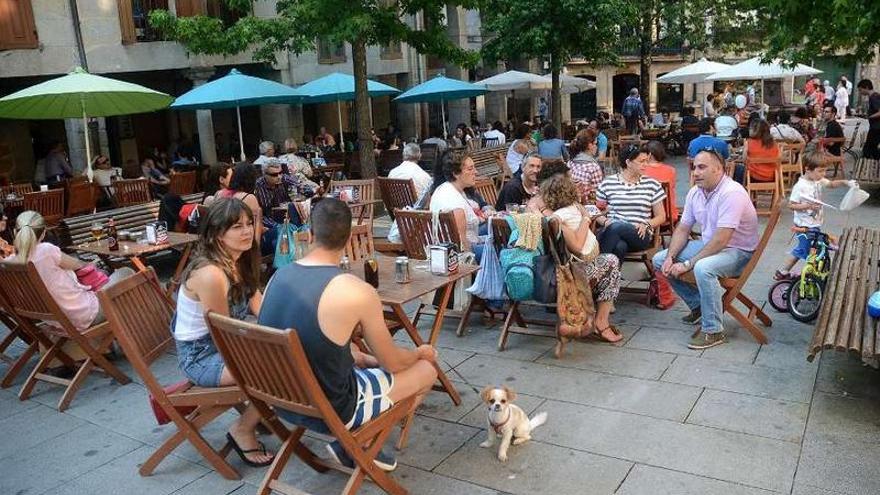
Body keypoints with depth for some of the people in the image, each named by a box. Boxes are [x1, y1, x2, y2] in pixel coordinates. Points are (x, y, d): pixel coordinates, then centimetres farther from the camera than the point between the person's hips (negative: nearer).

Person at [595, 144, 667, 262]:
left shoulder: (652, 184, 12)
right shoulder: (608, 183, 11)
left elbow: (661, 216, 16)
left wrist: (647, 225, -5)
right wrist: (605, 221, -7)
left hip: (640, 235, 0)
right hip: (612, 231, 0)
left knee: (616, 227, -35)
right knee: (620, 246, -39)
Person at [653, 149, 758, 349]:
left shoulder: (732, 193, -24)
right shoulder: (695, 192, 2)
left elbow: (720, 241, -29)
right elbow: (682, 229, 7)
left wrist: (688, 264, -27)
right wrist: (670, 257, -8)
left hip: (738, 251, -9)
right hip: (708, 245, 9)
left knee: (703, 268, -38)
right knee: (660, 260, 1)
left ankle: (713, 331, -21)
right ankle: (699, 306, 13)